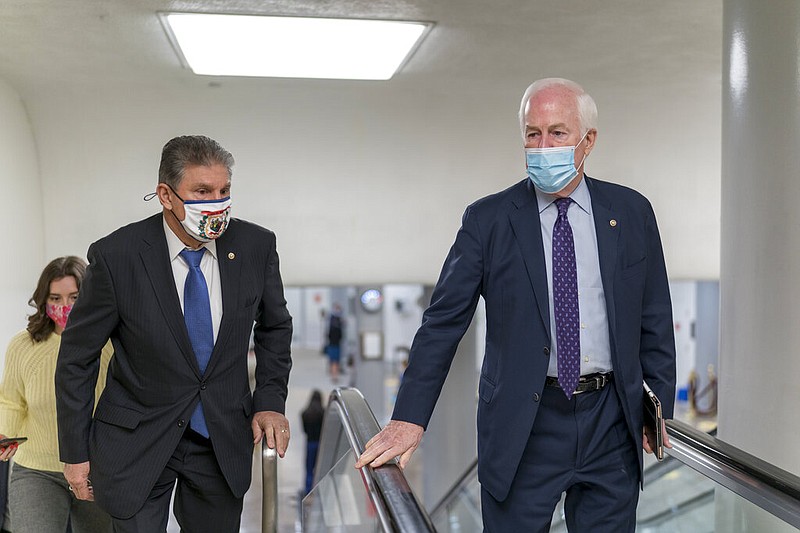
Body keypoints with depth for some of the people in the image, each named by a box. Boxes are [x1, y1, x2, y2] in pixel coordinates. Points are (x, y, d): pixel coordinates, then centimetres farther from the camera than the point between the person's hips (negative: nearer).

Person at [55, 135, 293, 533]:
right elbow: (76, 359, -6)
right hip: (136, 444, -2)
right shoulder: (116, 256, -17)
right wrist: (76, 453, -4)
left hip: (224, 441, 3)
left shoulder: (256, 246, -9)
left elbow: (274, 327, 8)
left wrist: (270, 402, -2)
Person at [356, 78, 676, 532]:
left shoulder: (632, 213, 4)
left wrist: (661, 409, 6)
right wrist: (410, 418, -11)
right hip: (522, 427, -2)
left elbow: (655, 320, 9)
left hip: (612, 421, 2)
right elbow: (443, 322, -5)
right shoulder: (487, 220, -3)